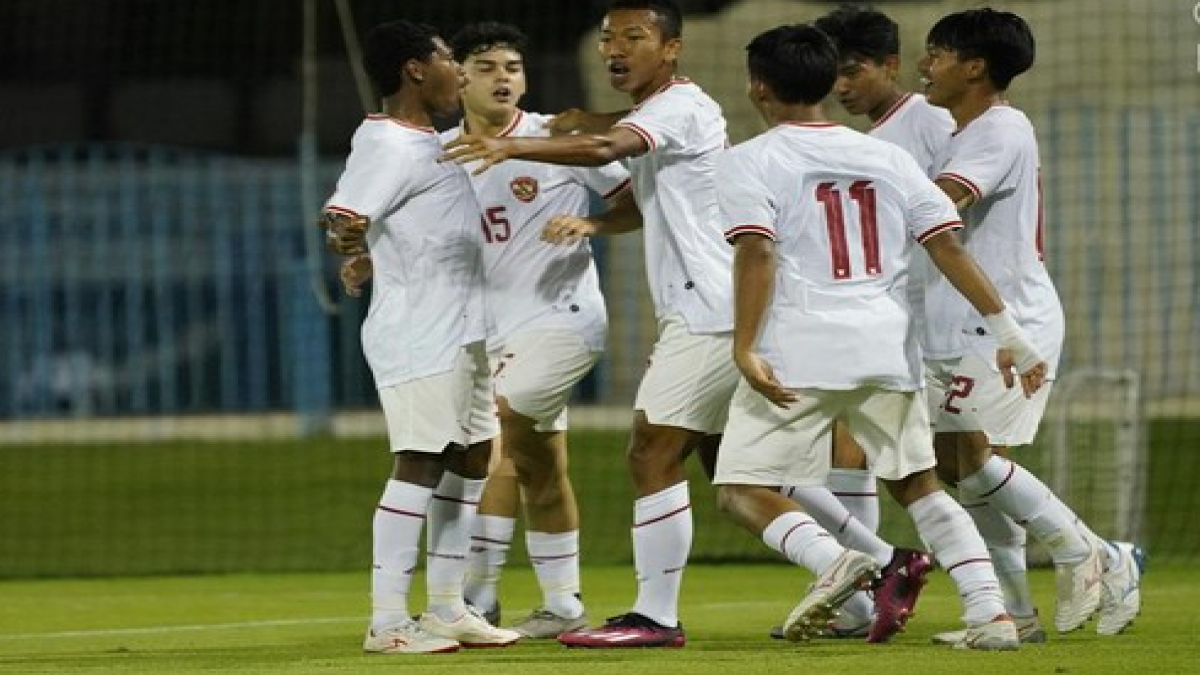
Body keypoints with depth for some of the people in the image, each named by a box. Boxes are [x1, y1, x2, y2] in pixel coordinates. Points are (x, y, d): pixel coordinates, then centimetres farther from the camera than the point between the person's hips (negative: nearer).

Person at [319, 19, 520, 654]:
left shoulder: (424, 141, 17)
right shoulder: (387, 146, -15)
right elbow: (341, 213, -26)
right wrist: (350, 241, -37)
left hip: (461, 333, 11)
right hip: (418, 334, -11)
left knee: (470, 459, 12)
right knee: (419, 464, -13)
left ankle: (446, 608, 19)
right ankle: (387, 621, -13)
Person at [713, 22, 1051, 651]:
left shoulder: (748, 162, 2)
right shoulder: (888, 157, 15)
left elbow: (757, 252, -13)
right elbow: (949, 246, 7)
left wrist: (745, 349, -17)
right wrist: (1008, 330, 7)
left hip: (798, 351, -5)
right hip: (889, 350, 5)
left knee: (743, 489, 1)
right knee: (916, 483, 16)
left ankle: (831, 557, -26)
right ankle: (990, 611, 1)